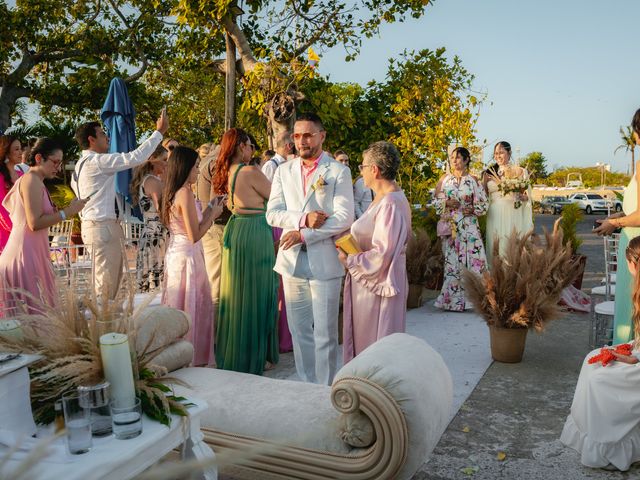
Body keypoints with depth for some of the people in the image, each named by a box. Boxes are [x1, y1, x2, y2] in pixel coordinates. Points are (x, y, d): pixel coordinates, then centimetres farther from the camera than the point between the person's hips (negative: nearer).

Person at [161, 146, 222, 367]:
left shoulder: (172, 192, 10)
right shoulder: (185, 193, -18)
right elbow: (194, 235, -20)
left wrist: (207, 212, 14)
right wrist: (213, 215, -8)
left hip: (174, 253, 9)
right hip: (187, 255, -9)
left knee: (177, 305, 17)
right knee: (192, 307, 1)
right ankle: (194, 358, 10)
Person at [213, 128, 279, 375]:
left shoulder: (227, 172, 8)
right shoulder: (250, 172, -16)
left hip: (235, 232, 8)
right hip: (254, 234, -8)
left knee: (236, 294, 17)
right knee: (255, 295, 2)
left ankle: (229, 354, 29)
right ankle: (250, 359, 12)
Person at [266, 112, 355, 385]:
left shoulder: (338, 172, -2)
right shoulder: (284, 171, 11)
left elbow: (344, 219, -11)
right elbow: (272, 214, 2)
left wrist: (304, 235, -13)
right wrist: (303, 219, -15)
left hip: (325, 262, -4)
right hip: (292, 260, 4)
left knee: (325, 333, 3)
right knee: (299, 331, 12)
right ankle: (305, 386, 25)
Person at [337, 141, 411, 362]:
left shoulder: (390, 205, -22)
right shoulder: (385, 198, 11)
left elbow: (381, 256, -25)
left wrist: (349, 260, -13)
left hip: (377, 286, -10)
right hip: (371, 283, 10)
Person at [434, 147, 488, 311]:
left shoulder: (473, 180, 4)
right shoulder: (445, 179, 9)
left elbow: (482, 204, 4)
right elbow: (437, 201, 9)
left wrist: (470, 209, -12)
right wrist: (447, 203, -9)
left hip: (469, 226, -1)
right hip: (450, 225, 1)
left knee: (471, 259, -7)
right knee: (451, 260, 0)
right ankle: (452, 298, 6)